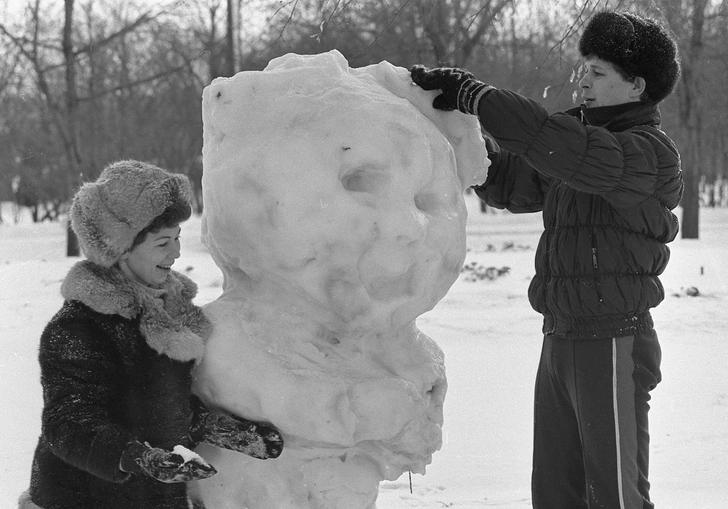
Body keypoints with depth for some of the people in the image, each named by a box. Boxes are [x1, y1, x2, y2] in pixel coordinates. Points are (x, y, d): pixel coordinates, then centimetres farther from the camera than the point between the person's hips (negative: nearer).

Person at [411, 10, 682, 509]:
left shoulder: (652, 153, -12)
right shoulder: (588, 138, 15)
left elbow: (563, 150, -29)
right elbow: (509, 181, 15)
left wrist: (477, 95, -27)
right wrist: (454, 109, 0)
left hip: (613, 343, -9)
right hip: (560, 338, 9)